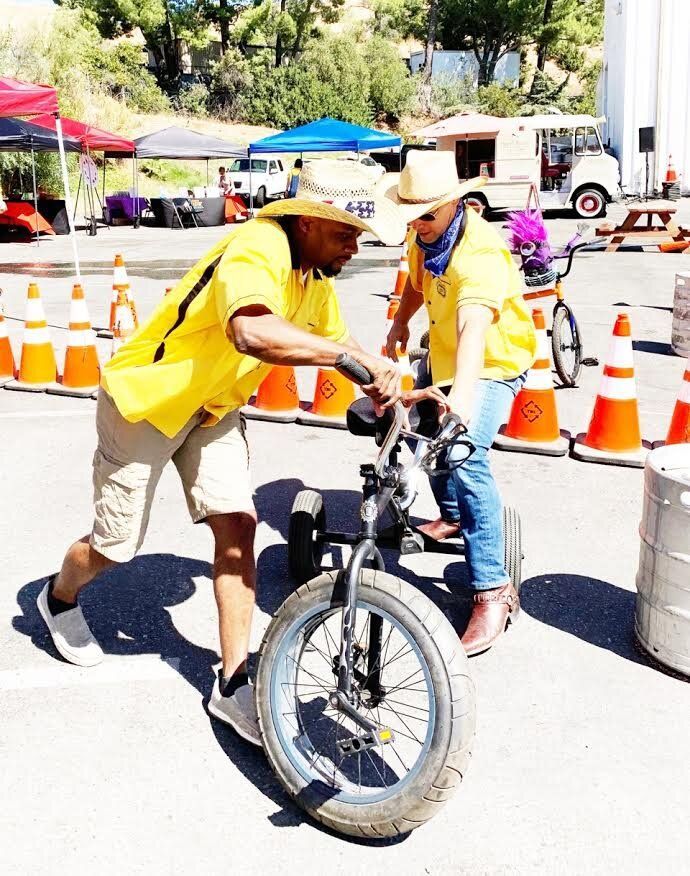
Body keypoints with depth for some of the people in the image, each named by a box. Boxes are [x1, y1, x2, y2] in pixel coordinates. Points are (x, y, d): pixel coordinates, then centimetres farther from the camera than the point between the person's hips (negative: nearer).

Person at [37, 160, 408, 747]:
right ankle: (60, 597, 43)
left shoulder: (316, 272, -3)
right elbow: (251, 331, -53)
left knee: (238, 526, -6)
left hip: (213, 408, 7)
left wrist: (385, 387, -9)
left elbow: (333, 340, 7)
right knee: (115, 546, 8)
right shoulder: (258, 249, -32)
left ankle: (233, 686, 3)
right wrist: (352, 354, -54)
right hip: (146, 397, -7)